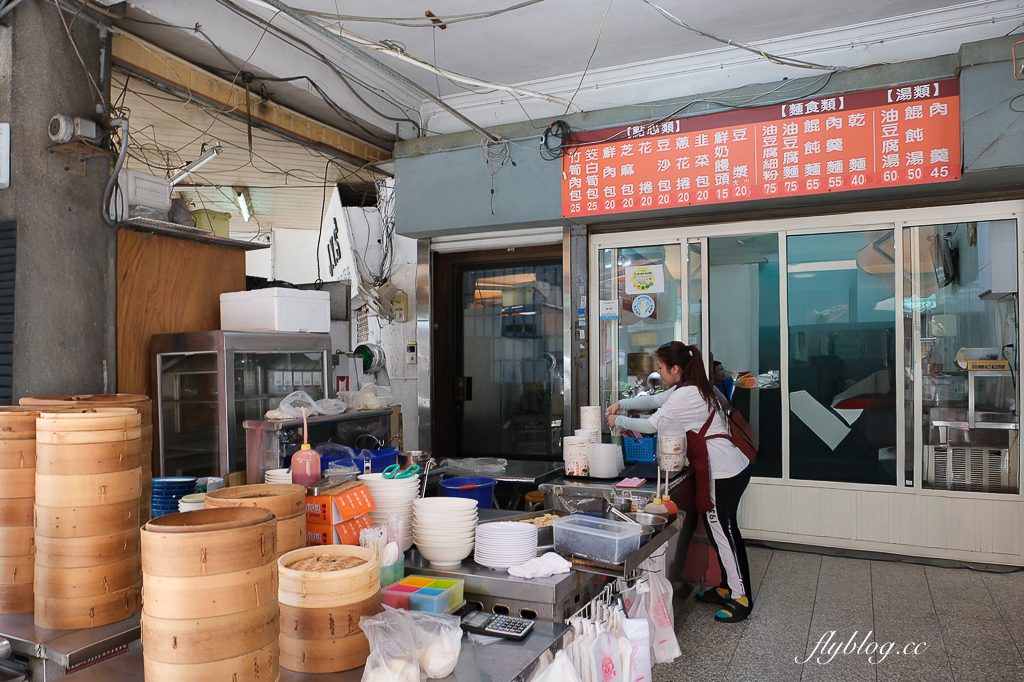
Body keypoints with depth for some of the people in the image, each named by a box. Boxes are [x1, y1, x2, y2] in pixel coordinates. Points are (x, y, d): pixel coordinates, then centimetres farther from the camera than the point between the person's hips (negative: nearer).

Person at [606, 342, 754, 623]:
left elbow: (652, 424, -16)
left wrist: (618, 420, -2)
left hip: (722, 473, -10)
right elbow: (655, 400, 21)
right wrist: (622, 404, 13)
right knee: (722, 530, 17)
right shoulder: (692, 388, 12)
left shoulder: (686, 395, -19)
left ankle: (741, 599, 11)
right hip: (733, 468, 10)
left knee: (722, 532, 0)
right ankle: (729, 588, 29)